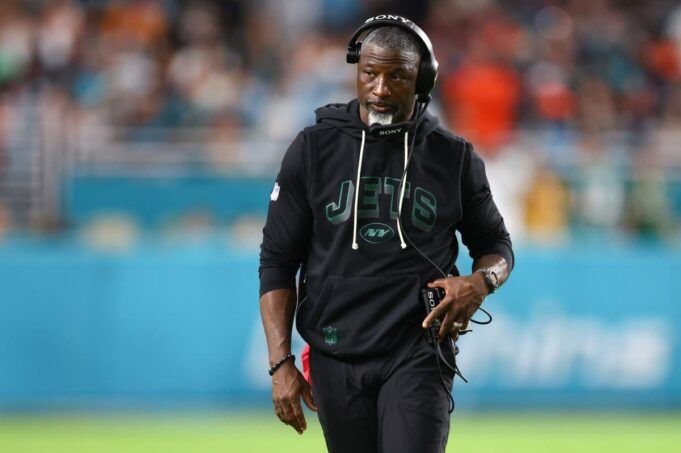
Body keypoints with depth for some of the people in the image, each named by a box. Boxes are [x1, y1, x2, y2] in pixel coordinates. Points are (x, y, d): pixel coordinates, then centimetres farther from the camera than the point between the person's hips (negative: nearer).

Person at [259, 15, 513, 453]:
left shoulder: (454, 157, 4)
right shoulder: (314, 149, 3)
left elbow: (496, 244, 16)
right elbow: (278, 261, 4)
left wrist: (481, 282, -9)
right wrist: (281, 363, -4)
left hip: (418, 355, -1)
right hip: (336, 360, 2)